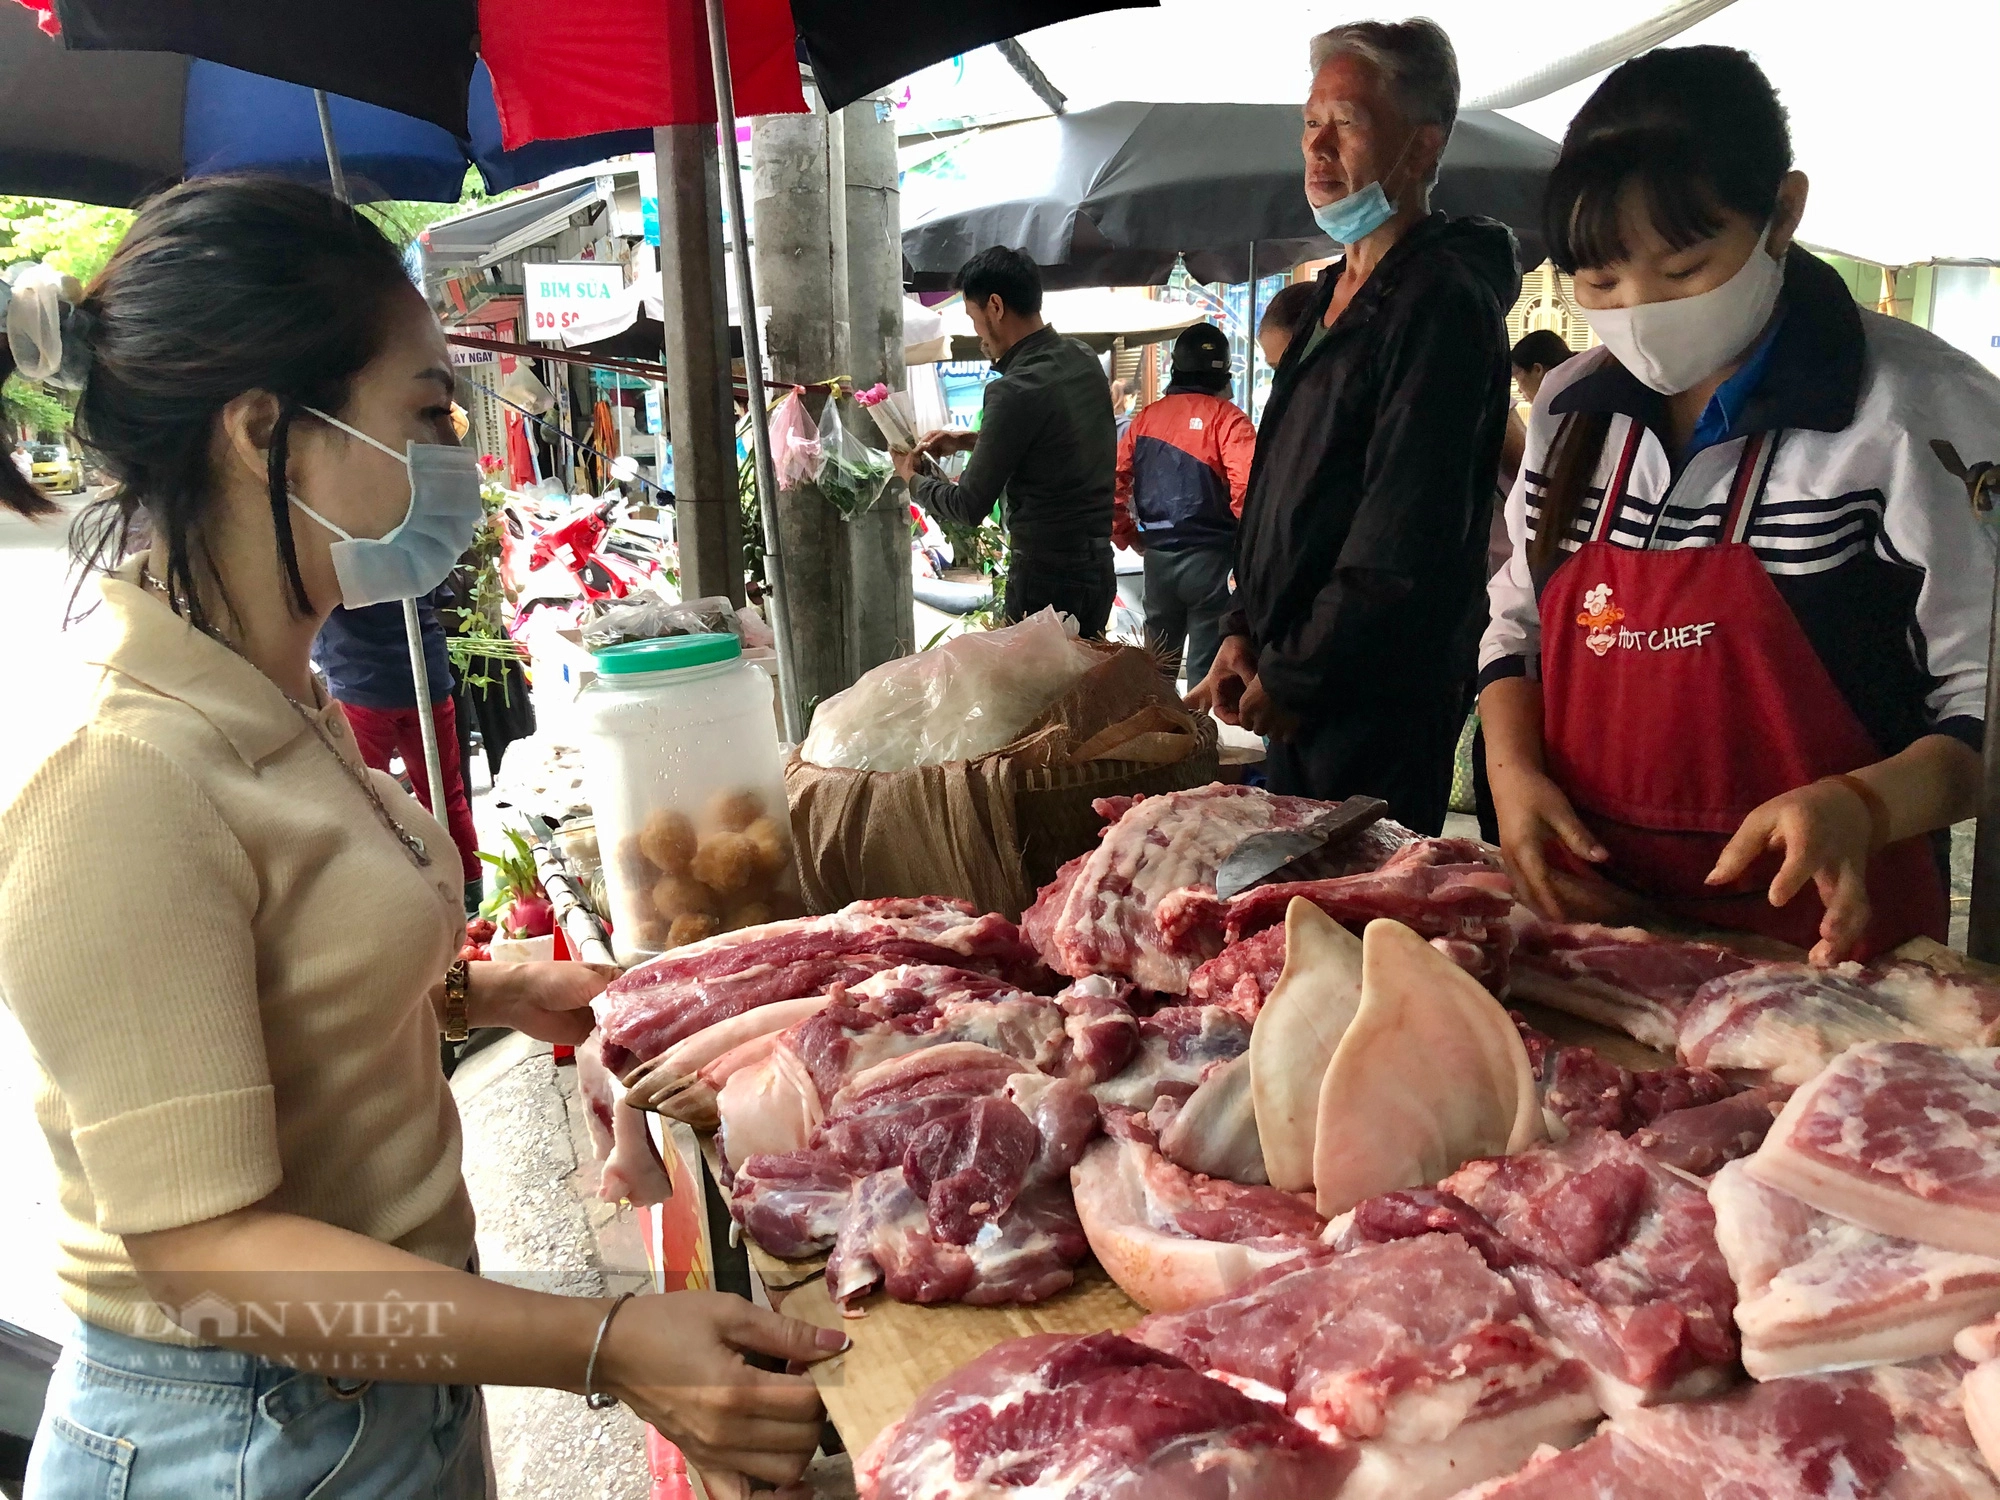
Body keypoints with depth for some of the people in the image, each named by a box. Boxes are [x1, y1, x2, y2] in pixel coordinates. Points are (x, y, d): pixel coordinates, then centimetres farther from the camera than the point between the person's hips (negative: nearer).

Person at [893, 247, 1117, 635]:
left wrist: (913, 477, 4)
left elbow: (970, 507, -14)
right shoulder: (1084, 361, 7)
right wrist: (967, 441, 19)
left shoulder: (1016, 390, -19)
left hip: (1046, 573, -8)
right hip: (1098, 565, 9)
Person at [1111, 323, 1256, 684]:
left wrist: (1128, 535, 13)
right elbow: (1245, 488, -20)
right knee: (1206, 668, 2)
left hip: (1157, 557, 5)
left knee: (1157, 666, 17)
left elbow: (1114, 482, 3)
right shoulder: (1226, 417, -7)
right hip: (1210, 557, -5)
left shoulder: (1146, 417, 7)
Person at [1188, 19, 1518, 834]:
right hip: (1293, 686, 9)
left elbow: (1405, 545, -21)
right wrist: (1244, 631, 9)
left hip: (1378, 704, -9)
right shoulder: (1336, 294, 16)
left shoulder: (1442, 301, -15)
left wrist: (1290, 679, -14)